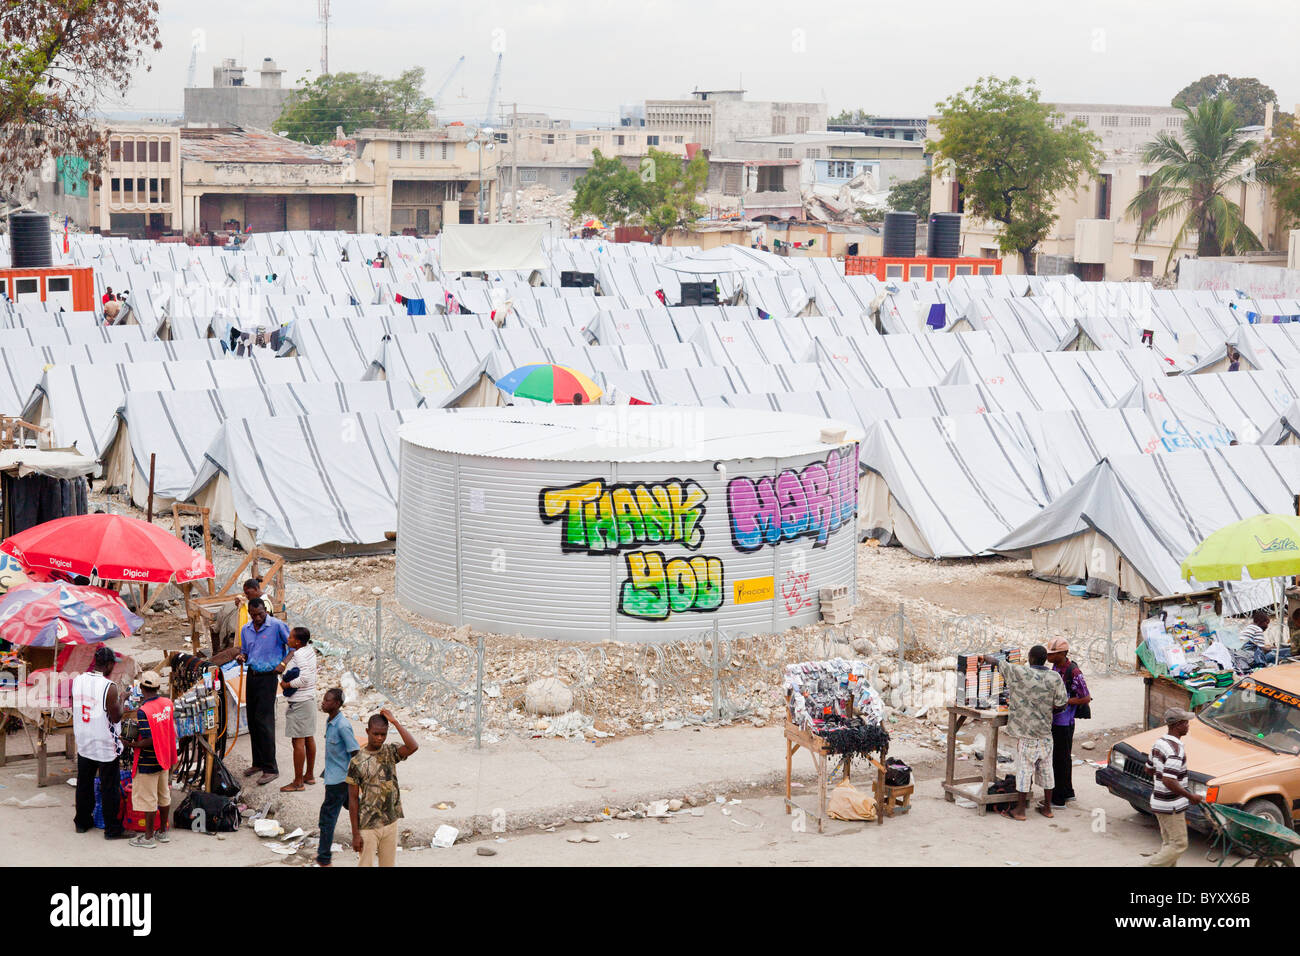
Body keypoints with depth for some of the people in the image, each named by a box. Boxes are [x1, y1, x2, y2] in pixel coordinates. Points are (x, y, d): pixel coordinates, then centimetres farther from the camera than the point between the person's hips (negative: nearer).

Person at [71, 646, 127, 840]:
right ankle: (112, 829, 8)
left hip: (83, 742, 6)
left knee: (84, 784, 18)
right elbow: (115, 717, -16)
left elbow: (74, 709, 10)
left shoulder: (78, 680, -2)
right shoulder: (109, 687, -22)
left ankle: (82, 821, 30)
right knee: (109, 787, 3)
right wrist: (120, 700, -2)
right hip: (106, 745, -6)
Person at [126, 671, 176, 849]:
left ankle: (148, 837, 11)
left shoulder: (143, 711, -23)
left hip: (148, 761, -7)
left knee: (148, 799, 3)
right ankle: (162, 832, 29)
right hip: (164, 758, 7)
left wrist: (133, 744, -13)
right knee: (164, 795, 18)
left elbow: (149, 740, -26)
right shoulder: (167, 704, -1)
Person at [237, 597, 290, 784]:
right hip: (251, 676, 7)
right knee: (252, 721, 10)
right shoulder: (246, 629, 10)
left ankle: (270, 768, -9)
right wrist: (241, 657, -1)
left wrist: (283, 664, -14)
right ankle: (258, 762, 22)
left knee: (264, 721, -12)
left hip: (268, 677, -7)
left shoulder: (277, 626, -9)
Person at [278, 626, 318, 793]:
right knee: (309, 738, 17)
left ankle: (298, 782, -3)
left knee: (298, 741, -6)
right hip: (310, 699, 10)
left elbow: (305, 678, -27)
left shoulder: (298, 655, -19)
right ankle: (310, 775, 28)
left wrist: (287, 684, -14)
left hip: (299, 703, -10)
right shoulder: (310, 650, 8)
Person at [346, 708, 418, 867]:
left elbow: (413, 747, -22)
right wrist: (355, 834, -9)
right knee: (366, 865, 4)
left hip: (390, 822, 4)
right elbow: (353, 799, -8)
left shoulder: (390, 752, -1)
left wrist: (395, 722, -21)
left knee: (389, 864, 14)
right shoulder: (357, 762, -11)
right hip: (368, 826, -4)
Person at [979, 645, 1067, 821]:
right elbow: (1061, 703, -1)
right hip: (1045, 732, 4)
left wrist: (985, 658, 19)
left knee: (1024, 769, 0)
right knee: (1045, 769, 13)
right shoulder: (1054, 678, -4)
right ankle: (1047, 807, 22)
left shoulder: (1021, 673, -13)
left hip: (1026, 732, -4)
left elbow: (1000, 663, 0)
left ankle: (1020, 810, 5)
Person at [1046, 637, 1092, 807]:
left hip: (1064, 722, -9)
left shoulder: (1073, 672, -19)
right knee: (1063, 758, 19)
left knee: (1061, 759, -2)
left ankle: (1059, 799, 4)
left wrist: (1063, 702, -20)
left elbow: (1086, 698, -17)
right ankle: (1068, 792, 31)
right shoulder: (1055, 667, 7)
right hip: (1054, 720, 9)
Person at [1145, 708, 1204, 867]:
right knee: (1179, 844, -1)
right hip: (1171, 806, -9)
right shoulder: (1176, 750, -24)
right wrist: (1190, 796, -21)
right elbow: (1169, 781, -30)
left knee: (1168, 843, 17)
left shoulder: (1158, 743, 5)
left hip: (1158, 801, 9)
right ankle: (1151, 865, -2)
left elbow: (1150, 769, 18)